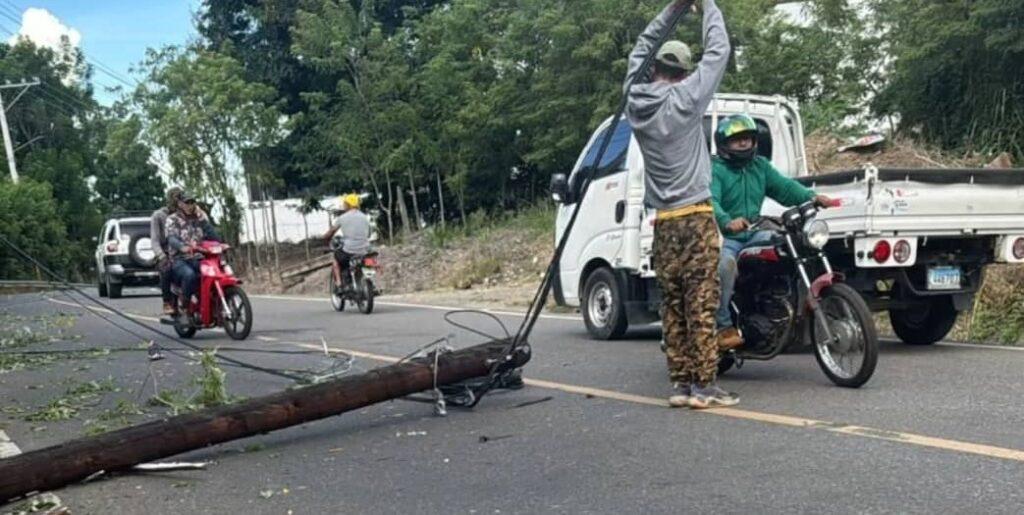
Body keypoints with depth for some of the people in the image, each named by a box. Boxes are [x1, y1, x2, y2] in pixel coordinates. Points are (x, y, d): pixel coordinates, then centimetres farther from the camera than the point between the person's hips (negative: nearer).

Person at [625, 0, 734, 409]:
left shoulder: (636, 101, 6)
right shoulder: (684, 98, -7)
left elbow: (641, 49, 22)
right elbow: (717, 51, 1)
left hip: (663, 220, 6)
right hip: (695, 216, -5)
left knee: (673, 305, 6)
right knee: (700, 303, -4)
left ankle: (680, 383, 8)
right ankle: (704, 385, -3)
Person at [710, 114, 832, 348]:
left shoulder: (760, 166, 17)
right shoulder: (715, 169, -6)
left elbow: (784, 186, 5)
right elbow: (710, 200, -23)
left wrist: (810, 196, -15)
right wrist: (727, 221, -44)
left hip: (754, 234, 6)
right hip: (724, 236, -6)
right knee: (725, 263, -36)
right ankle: (723, 326, -23)